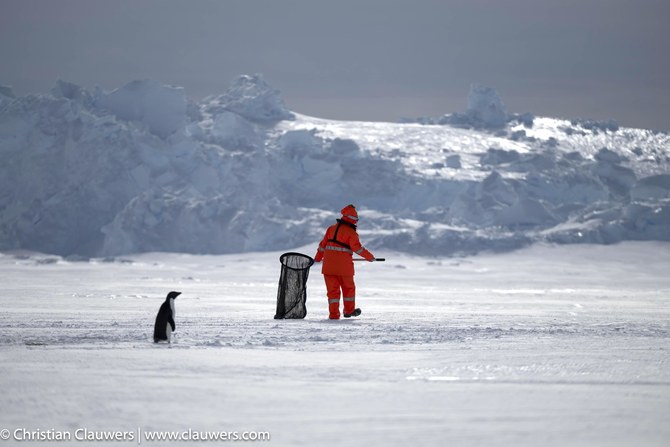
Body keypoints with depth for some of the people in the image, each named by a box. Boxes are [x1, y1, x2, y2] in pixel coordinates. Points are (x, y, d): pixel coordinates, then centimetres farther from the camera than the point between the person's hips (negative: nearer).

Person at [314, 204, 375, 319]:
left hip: (329, 264, 4)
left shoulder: (332, 228, 7)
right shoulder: (351, 232, -9)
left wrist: (318, 257, 27)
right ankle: (349, 310, 28)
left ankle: (333, 313, 2)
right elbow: (357, 248, -13)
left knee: (332, 288, 7)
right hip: (343, 265, -4)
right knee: (348, 287, 16)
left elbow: (323, 244, 14)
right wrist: (369, 257, -1)